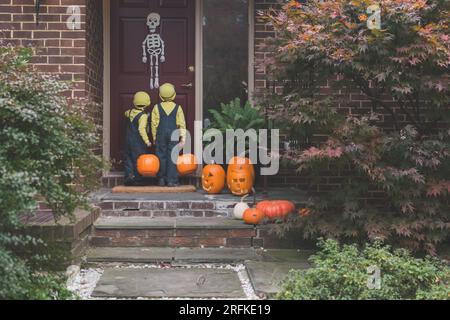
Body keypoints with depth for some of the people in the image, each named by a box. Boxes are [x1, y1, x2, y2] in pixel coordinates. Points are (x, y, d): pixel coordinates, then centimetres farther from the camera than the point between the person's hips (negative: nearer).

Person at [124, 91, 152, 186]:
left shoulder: (130, 112, 5)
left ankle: (129, 177, 10)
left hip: (128, 140, 7)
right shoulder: (143, 116, -16)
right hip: (138, 142, -7)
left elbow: (126, 113, 32)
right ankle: (138, 180, 3)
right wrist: (147, 141, -25)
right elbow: (141, 129, -27)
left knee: (129, 159, 13)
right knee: (138, 160, 0)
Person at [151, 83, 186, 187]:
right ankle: (171, 180, -1)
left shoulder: (157, 107, 1)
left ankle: (161, 180, 11)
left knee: (161, 156, 7)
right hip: (173, 134, 0)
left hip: (161, 134, 1)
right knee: (172, 156, 1)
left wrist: (154, 137, 11)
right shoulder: (177, 107, 1)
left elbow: (154, 124, 3)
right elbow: (182, 124, -1)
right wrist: (183, 137, 2)